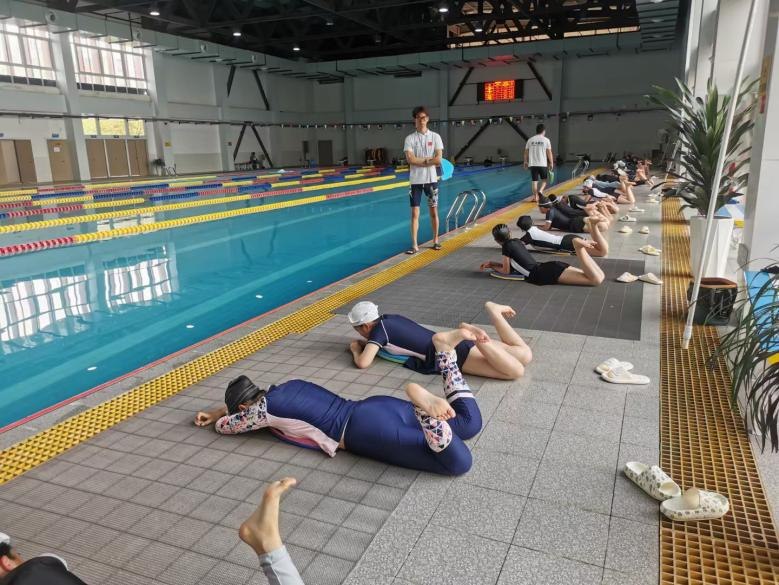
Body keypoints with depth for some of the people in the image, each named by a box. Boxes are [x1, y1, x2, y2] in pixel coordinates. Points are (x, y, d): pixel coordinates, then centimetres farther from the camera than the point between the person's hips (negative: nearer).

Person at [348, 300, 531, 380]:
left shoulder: (378, 329, -4)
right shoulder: (390, 319, 18)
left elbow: (363, 362, -13)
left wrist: (355, 348, 10)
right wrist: (364, 344, 28)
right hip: (452, 343, 8)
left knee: (517, 371, -25)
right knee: (525, 355, 5)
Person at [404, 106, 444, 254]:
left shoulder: (435, 137, 1)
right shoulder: (410, 138, 0)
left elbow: (438, 159, -9)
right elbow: (410, 159, -12)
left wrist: (419, 161, -12)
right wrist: (428, 160, -11)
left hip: (431, 179, 1)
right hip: (415, 180, 0)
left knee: (433, 211, 9)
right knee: (415, 213, -1)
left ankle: (435, 240, 23)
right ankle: (414, 245, 2)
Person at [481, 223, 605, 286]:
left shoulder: (507, 246, -3)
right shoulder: (515, 241, 22)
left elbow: (506, 270, 6)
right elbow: (510, 264, 35)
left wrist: (491, 267, 22)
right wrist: (492, 263, 32)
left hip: (546, 274, -8)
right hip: (550, 268, 8)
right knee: (599, 276, 4)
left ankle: (579, 247, -24)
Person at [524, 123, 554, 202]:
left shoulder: (530, 140, 5)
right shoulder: (546, 140, -2)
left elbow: (526, 152, 8)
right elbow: (549, 153, -3)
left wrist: (526, 162, 19)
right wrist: (551, 163, 4)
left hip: (532, 164, 2)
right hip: (543, 164, -2)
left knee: (534, 180, 7)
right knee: (544, 179, 14)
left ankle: (535, 196, 6)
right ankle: (540, 191, -10)